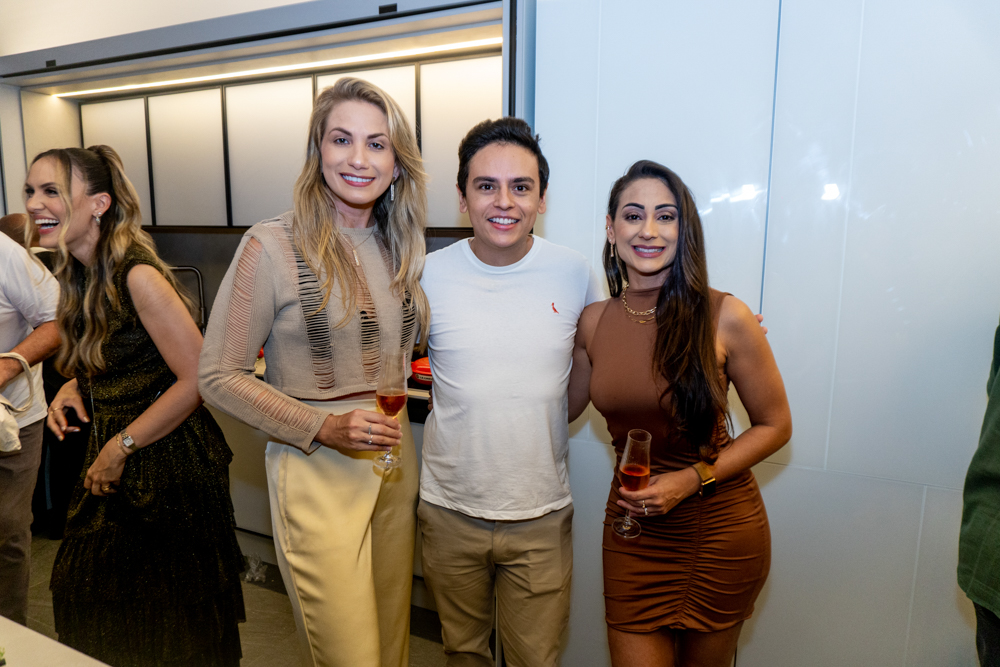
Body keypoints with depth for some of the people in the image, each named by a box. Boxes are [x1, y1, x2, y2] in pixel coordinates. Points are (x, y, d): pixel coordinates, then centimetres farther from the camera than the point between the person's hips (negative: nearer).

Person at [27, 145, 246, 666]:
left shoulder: (138, 276, -21)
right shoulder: (78, 276, 6)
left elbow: (198, 378, -24)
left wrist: (120, 447, -16)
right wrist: (75, 387, 0)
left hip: (169, 470, -8)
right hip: (113, 468, 8)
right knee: (88, 603, 22)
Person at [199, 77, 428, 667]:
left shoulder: (401, 247, 5)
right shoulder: (272, 246, -12)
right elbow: (219, 376, -10)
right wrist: (322, 426, -18)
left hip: (395, 464, 6)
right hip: (316, 470, -5)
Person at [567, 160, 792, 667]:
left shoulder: (723, 317, -15)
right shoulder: (593, 323, -4)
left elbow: (774, 426, -6)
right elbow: (563, 407, 10)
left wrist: (690, 480, -16)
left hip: (720, 532, -1)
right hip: (632, 533, 2)